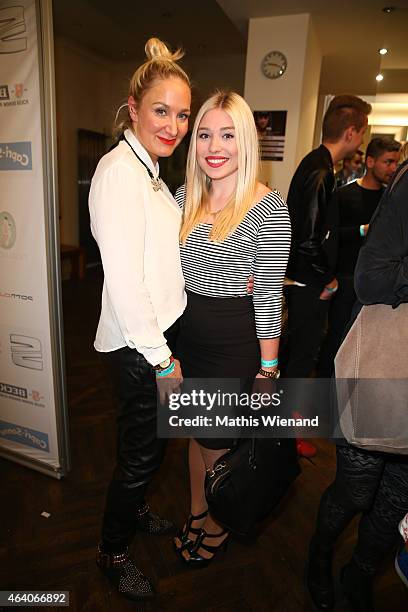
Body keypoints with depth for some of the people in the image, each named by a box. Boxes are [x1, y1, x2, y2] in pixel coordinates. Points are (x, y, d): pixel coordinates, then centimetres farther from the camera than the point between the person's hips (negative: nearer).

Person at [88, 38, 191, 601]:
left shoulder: (149, 170, 14)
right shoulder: (118, 170, -17)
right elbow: (125, 280, -22)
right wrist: (161, 359, -17)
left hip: (159, 330, 9)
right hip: (137, 344, -9)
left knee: (145, 442, 25)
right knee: (142, 449, 8)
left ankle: (133, 508, 51)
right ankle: (112, 551, 35)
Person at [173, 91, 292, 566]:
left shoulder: (269, 207, -14)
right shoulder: (185, 196, 3)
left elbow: (269, 294, -13)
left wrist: (268, 365, -10)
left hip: (234, 340, -5)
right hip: (186, 334, 6)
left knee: (217, 441, 12)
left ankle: (217, 526, 42)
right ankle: (196, 512, 47)